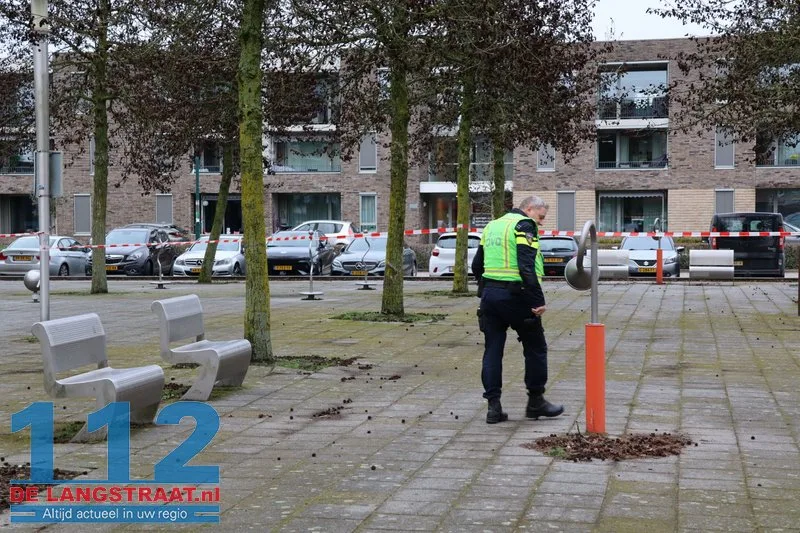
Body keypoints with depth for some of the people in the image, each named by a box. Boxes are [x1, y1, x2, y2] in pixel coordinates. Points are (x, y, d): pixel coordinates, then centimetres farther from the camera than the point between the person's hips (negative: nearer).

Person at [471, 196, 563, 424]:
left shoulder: (491, 226, 18)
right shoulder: (525, 225, -7)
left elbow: (476, 265, 19)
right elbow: (526, 267, -19)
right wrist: (539, 300, -19)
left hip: (489, 294, 7)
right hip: (515, 296, -7)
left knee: (493, 350, 8)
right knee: (536, 348, 8)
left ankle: (493, 406, 6)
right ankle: (536, 402, 15)